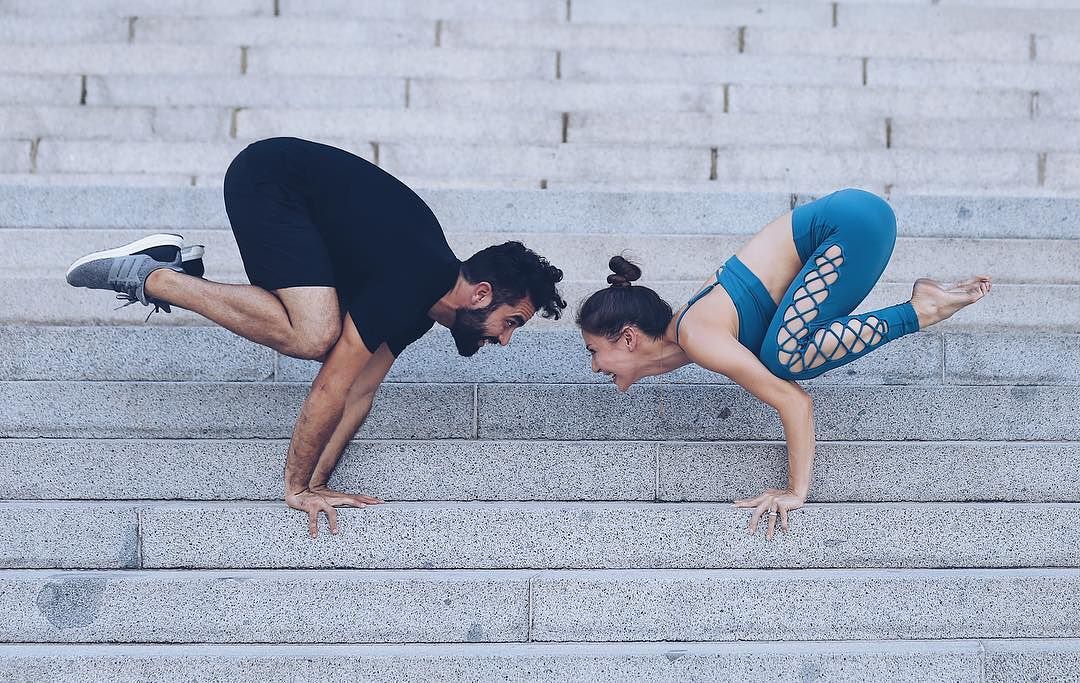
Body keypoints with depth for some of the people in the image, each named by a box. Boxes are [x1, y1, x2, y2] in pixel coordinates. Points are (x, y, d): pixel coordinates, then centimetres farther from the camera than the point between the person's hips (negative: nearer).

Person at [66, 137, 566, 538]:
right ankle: (151, 278, -15)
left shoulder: (421, 308, 4)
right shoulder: (409, 285, -25)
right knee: (314, 336, -25)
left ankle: (170, 271, 7)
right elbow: (331, 390, -25)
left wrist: (316, 484, 4)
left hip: (282, 186, 9)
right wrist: (296, 488, -16)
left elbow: (359, 392, 9)